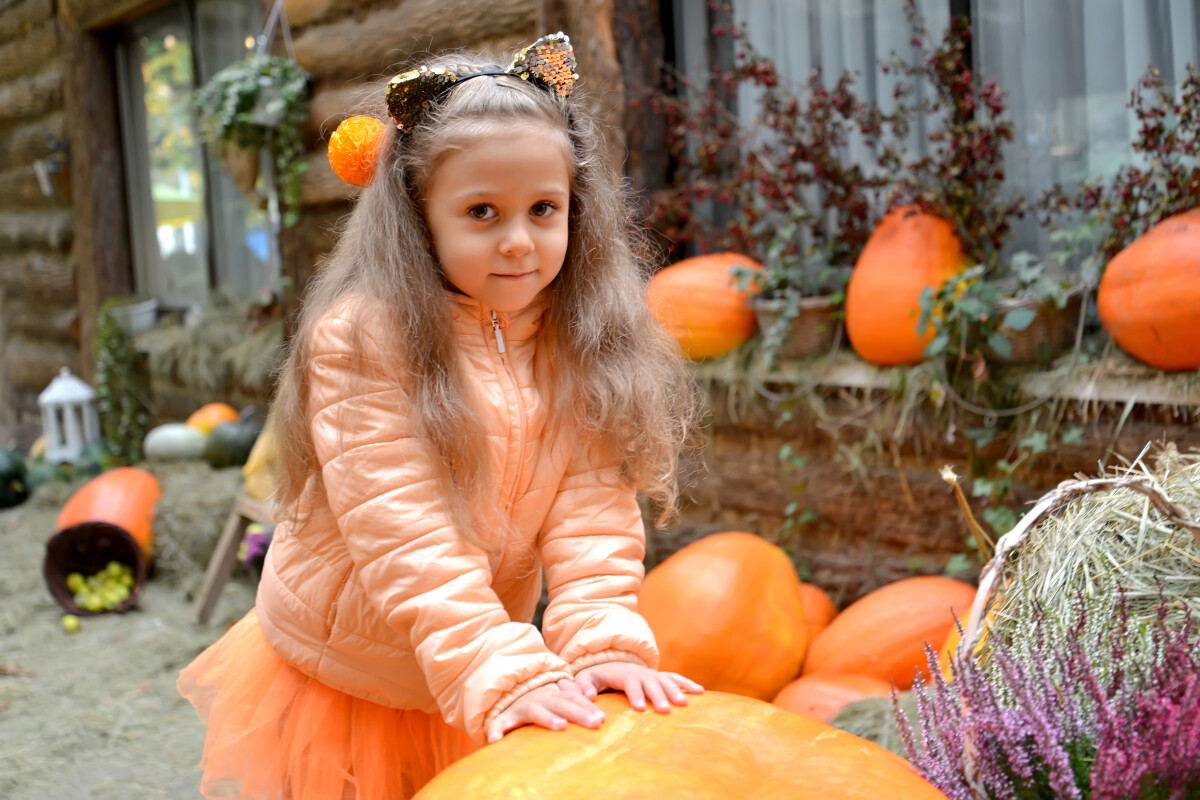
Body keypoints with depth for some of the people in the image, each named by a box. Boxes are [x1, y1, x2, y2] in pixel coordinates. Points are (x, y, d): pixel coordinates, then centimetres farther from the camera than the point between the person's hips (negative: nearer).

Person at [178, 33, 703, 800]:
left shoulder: (585, 347, -7)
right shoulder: (359, 340, -21)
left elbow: (594, 514, -14)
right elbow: (407, 536, -27)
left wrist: (602, 642, -30)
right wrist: (507, 674, -34)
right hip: (337, 678, -3)